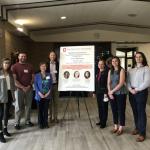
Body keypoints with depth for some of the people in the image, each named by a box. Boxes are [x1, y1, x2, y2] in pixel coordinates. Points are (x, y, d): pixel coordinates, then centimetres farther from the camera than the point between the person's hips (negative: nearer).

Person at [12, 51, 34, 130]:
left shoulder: (30, 66, 8)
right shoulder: (14, 66, -1)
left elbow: (33, 77, 8)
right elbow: (14, 79, -7)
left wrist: (29, 86, -7)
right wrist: (22, 87, -14)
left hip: (29, 89, 3)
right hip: (19, 89, -3)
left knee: (28, 106, 9)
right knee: (19, 107, 1)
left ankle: (28, 121, 21)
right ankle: (17, 123, 10)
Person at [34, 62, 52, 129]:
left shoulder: (49, 75, 5)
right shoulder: (37, 75, -1)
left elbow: (51, 84, 4)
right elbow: (35, 85, -4)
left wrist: (48, 93, -9)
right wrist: (40, 93, -14)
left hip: (47, 95, 2)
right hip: (39, 96, -1)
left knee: (46, 110, 7)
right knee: (40, 110, 6)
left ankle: (45, 123, 18)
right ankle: (41, 123, 17)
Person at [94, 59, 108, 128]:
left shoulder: (106, 73, -10)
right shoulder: (97, 73, 11)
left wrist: (106, 93, -18)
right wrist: (94, 92, 12)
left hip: (104, 93, -6)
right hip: (98, 93, 7)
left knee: (104, 108, 3)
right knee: (100, 107, 13)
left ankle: (104, 122, 12)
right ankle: (101, 120, 25)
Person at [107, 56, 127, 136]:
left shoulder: (121, 70, -7)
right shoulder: (110, 71, 9)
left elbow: (121, 83, -14)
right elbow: (108, 83, 6)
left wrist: (112, 91, -12)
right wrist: (109, 92, -7)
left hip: (120, 93, -5)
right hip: (112, 94, 5)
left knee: (121, 110, 4)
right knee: (114, 110, 11)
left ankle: (121, 128, 17)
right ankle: (116, 126, 25)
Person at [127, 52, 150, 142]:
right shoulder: (131, 70, 14)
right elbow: (128, 81, 8)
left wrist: (137, 89, -14)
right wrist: (130, 89, -10)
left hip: (141, 92, -5)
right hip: (132, 93, 5)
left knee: (141, 112, -2)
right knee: (135, 111, 12)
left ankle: (142, 133, 5)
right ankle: (137, 128, 28)